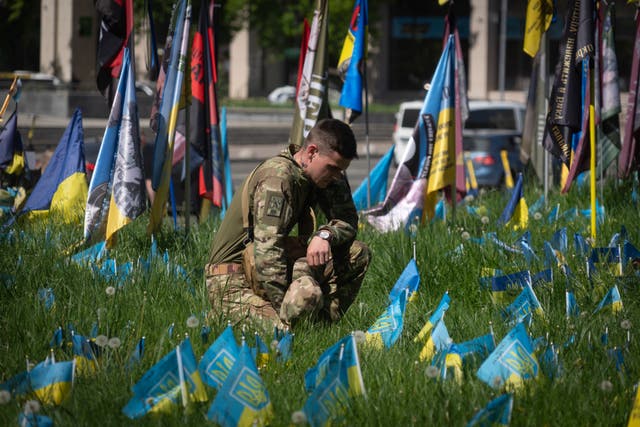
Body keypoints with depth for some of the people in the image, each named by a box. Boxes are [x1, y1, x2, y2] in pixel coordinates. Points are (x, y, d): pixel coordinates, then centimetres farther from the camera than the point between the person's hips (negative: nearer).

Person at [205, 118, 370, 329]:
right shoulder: (277, 177, -23)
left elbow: (348, 222, 9)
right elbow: (267, 250, -28)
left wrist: (325, 234, -17)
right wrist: (283, 312, -29)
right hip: (234, 281, -8)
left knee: (357, 254, -2)